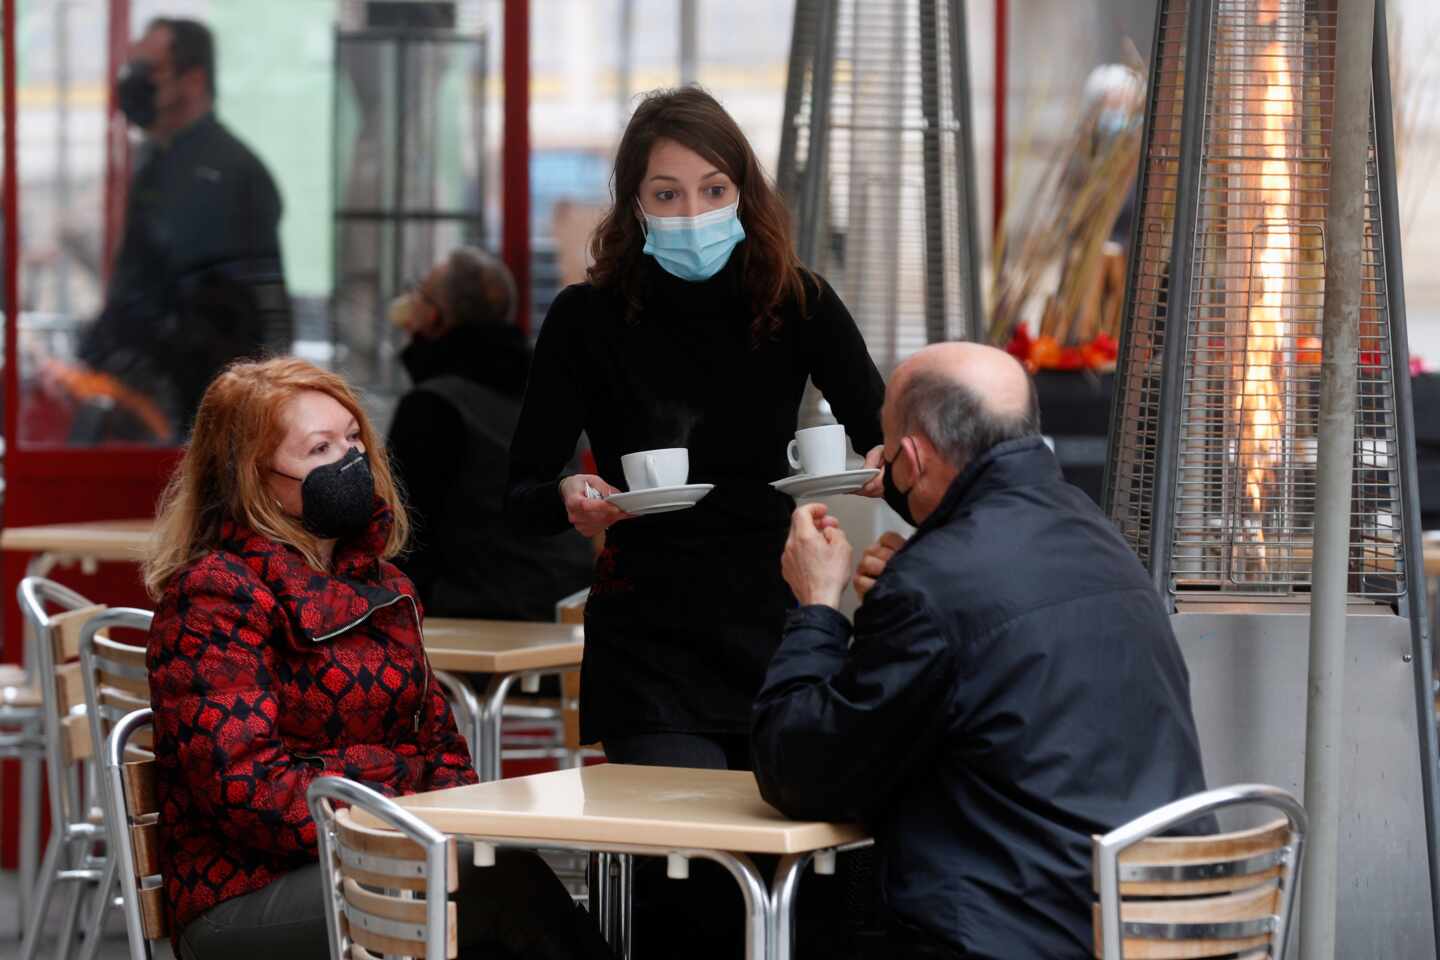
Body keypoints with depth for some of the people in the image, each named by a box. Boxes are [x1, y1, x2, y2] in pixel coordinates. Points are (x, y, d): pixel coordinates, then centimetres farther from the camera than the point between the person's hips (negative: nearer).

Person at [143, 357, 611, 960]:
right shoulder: (214, 598, -7)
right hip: (249, 901, -7)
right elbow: (246, 785, -17)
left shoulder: (379, 587, 19)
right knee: (503, 883, -30)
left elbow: (437, 743, 21)